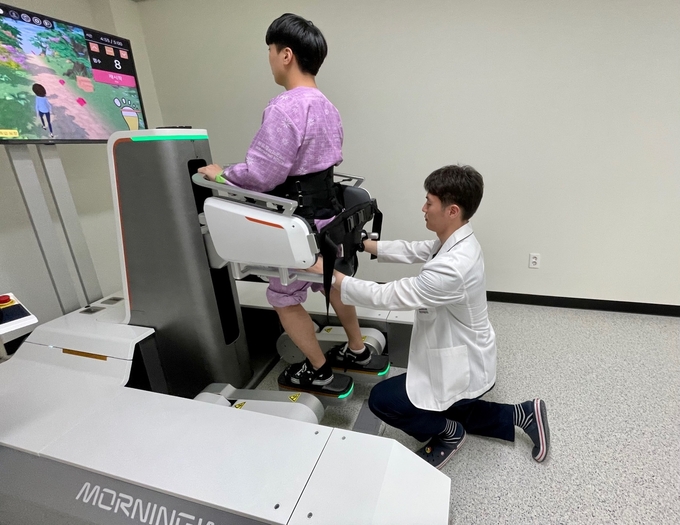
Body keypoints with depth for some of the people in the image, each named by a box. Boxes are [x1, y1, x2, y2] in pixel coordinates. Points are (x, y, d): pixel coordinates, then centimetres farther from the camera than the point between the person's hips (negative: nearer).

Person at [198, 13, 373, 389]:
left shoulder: (284, 108, -20)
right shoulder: (327, 107, 8)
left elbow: (260, 175, -22)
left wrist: (221, 174, -4)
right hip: (327, 213, 9)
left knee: (283, 298, 10)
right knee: (333, 282, 22)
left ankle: (318, 370, 26)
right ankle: (357, 350, 39)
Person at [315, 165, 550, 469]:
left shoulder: (452, 268, -37)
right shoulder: (456, 241, -7)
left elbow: (388, 296, -31)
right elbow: (411, 251, 4)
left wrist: (333, 276, -23)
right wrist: (362, 243, -2)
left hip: (464, 369, -9)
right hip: (463, 359, 9)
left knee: (381, 400, -1)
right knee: (445, 411, 30)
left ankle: (448, 433, 19)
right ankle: (521, 415, 29)